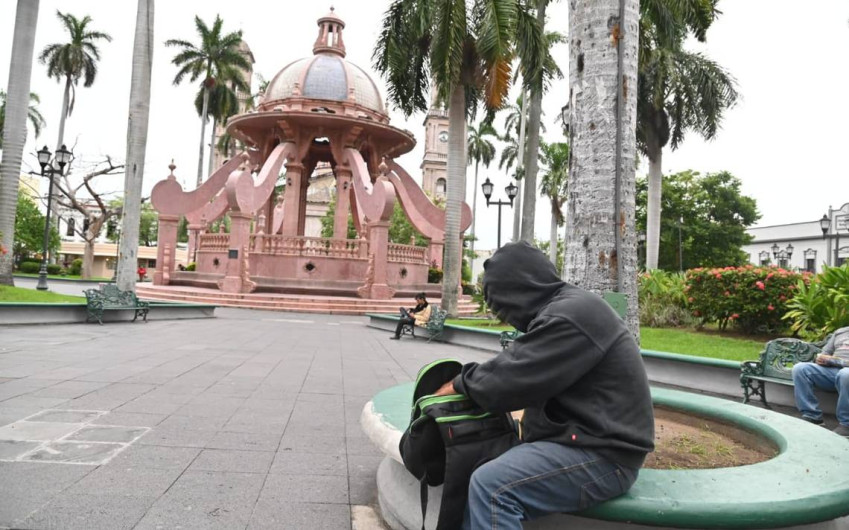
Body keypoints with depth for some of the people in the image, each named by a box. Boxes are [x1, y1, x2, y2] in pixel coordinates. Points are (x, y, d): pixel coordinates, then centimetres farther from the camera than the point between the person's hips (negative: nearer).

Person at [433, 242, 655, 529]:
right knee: (474, 472, 3)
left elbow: (511, 381, -21)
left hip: (601, 456, -10)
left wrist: (462, 382, -5)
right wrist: (468, 381, 3)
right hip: (580, 440, 10)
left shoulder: (570, 315, -20)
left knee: (490, 485, -23)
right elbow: (517, 366, 14)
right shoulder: (563, 308, 14)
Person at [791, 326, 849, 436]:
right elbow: (825, 353, 27)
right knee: (800, 368, -24)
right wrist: (819, 359, 1)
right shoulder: (840, 332, 28)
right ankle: (812, 416, -21)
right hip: (830, 369, 5)